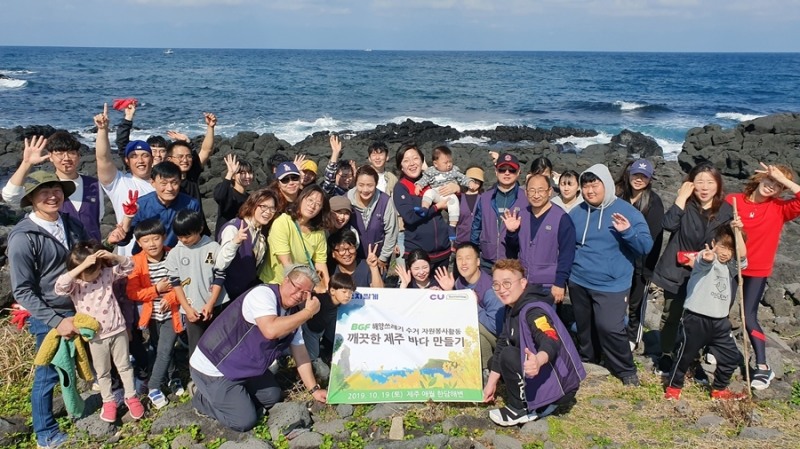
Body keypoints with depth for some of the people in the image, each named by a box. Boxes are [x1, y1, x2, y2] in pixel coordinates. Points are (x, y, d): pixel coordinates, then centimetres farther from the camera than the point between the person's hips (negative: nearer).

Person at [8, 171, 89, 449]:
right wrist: (57, 321, -20)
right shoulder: (22, 237, -17)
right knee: (48, 374, 8)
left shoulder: (72, 225, 0)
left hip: (82, 308, 5)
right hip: (49, 317, -5)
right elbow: (22, 291, -17)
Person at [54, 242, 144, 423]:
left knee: (124, 365, 17)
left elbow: (129, 265, -5)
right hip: (96, 336, -1)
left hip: (118, 330, 1)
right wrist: (83, 266, -42)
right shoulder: (73, 283, -14)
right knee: (102, 372, 17)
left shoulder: (107, 273, -7)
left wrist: (113, 256, -25)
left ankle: (131, 397, 33)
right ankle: (108, 401, 35)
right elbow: (59, 286, -35)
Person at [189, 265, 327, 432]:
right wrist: (308, 312, -32)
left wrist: (314, 389, 5)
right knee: (245, 421, -8)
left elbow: (299, 351, 7)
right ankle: (203, 398, 13)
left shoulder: (294, 313, 1)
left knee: (272, 397, 13)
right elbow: (271, 330, -42)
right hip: (213, 368, -9)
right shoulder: (263, 294, -25)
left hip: (244, 368, 9)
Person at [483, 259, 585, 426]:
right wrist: (491, 383, 12)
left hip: (559, 385, -10)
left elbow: (551, 342, -39)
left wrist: (538, 361, -61)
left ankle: (520, 409, -4)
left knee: (508, 356, -24)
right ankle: (541, 404, 9)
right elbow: (501, 345, 11)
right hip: (543, 377, 10)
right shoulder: (511, 310, 6)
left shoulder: (533, 311, -22)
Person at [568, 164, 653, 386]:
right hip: (578, 282, 4)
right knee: (584, 326, 17)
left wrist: (628, 231, -28)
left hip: (611, 285, -4)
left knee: (610, 328, -13)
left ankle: (626, 370, 7)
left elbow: (646, 246, -10)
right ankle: (586, 360, 39)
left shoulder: (627, 211, -8)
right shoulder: (576, 213, 3)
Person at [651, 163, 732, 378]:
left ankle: (695, 361, 23)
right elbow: (669, 224, -23)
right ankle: (666, 356, 28)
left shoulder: (726, 210, -1)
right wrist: (681, 198, -21)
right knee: (671, 316, 11)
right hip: (677, 272, -1)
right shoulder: (685, 204, -6)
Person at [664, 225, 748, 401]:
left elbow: (742, 255, -8)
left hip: (719, 321, 6)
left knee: (732, 357, 11)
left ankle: (719, 390, 30)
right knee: (685, 355, 5)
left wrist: (737, 231, -15)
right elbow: (705, 260, -33)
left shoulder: (730, 266, 13)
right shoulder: (704, 258, -8)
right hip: (696, 318, -6)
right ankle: (673, 387, 23)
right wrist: (706, 257, -58)